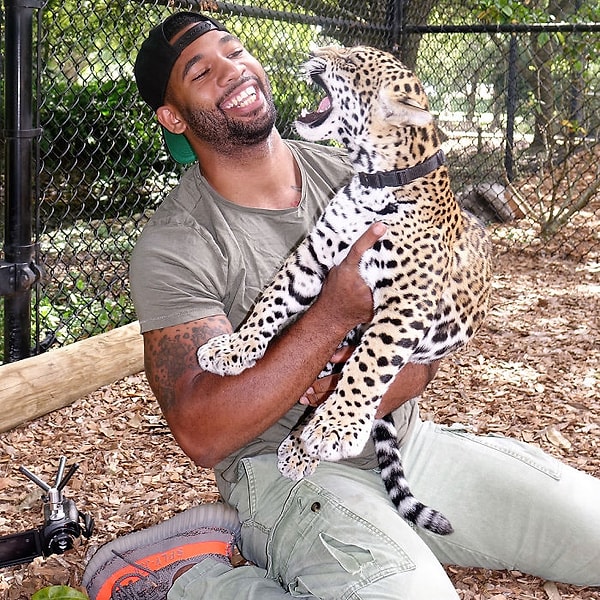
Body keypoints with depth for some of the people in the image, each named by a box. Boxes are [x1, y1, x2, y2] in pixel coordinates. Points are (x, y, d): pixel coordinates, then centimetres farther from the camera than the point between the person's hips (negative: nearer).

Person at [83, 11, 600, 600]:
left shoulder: (349, 175, 3)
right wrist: (337, 312, -27)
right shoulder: (173, 247, -13)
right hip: (284, 468, -6)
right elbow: (202, 434, -22)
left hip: (405, 438, 6)